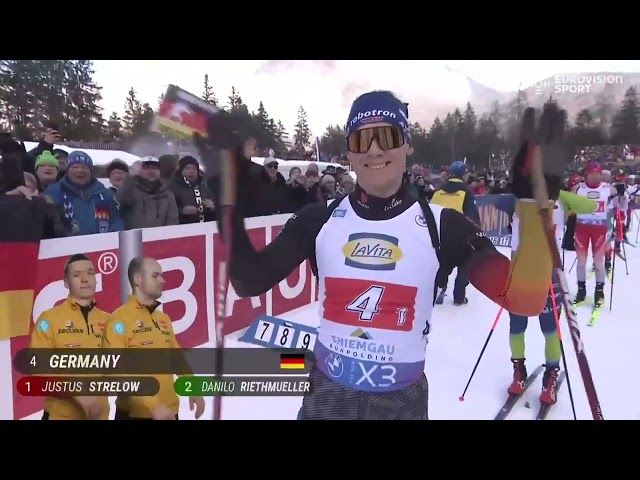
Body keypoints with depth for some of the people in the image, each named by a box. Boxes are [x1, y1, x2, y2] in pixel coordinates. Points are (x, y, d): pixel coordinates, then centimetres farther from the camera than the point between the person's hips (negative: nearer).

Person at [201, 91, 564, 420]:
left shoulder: (442, 225, -11)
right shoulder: (320, 219, -6)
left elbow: (525, 299, -19)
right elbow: (250, 283, -10)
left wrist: (535, 196, -27)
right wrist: (228, 198, -18)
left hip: (403, 401, 0)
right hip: (327, 393, 1)